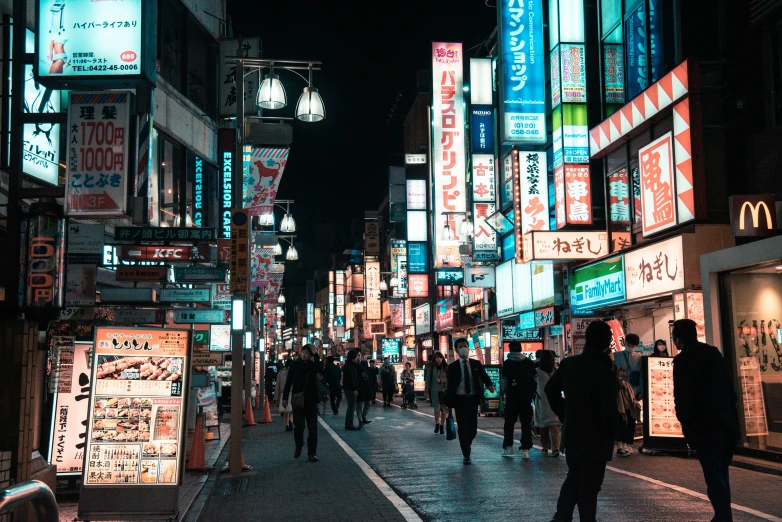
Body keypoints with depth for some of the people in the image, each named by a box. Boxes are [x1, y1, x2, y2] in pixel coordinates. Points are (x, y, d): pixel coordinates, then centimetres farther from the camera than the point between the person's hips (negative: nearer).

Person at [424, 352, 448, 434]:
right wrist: (426, 391, 1)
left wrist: (441, 380, -12)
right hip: (434, 391, -1)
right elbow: (427, 380, 4)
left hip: (444, 391, 1)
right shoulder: (431, 368, 4)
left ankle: (442, 426, 14)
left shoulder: (446, 368, 5)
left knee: (444, 409, 1)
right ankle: (437, 424, 11)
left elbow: (449, 379, 3)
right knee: (437, 408, -10)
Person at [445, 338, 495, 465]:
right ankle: (466, 455, 6)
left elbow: (484, 376, -4)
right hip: (459, 400, -2)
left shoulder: (476, 364, 6)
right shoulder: (452, 366, 0)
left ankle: (467, 445, 35)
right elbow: (450, 385, -1)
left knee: (473, 428, 5)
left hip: (472, 399, 2)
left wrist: (490, 385, -26)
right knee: (463, 428, -2)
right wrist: (448, 403, -5)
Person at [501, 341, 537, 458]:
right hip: (527, 396, 2)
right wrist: (532, 393, 10)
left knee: (509, 422, 11)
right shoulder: (529, 362, 3)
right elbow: (536, 379, 2)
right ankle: (525, 450, -1)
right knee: (526, 423, 4)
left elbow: (504, 381, -8)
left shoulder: (508, 363, -5)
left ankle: (508, 447, 12)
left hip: (512, 397, -2)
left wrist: (504, 392, 6)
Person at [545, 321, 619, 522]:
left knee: (573, 478, 21)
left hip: (572, 434, 6)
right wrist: (613, 430, -3)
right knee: (589, 485, 4)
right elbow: (608, 410, -22)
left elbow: (550, 389, 11)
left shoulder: (569, 363, -1)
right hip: (596, 439, -6)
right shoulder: (605, 371, -21)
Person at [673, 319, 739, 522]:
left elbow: (682, 397, -14)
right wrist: (732, 416, 17)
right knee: (721, 474, 18)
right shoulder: (714, 353, 11)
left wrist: (686, 424, -4)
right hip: (726, 423, 7)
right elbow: (730, 388, 13)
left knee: (714, 477, -4)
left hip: (705, 426, -7)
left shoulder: (683, 360, -9)